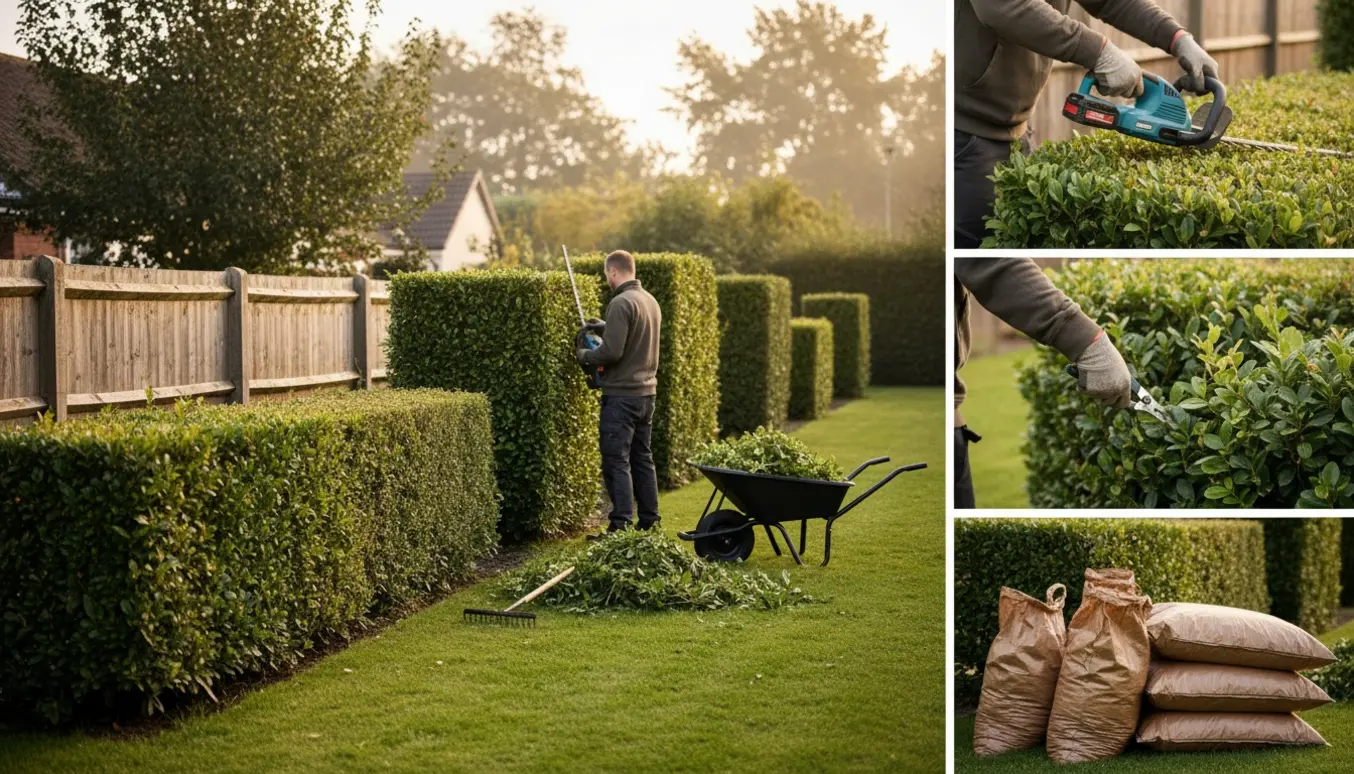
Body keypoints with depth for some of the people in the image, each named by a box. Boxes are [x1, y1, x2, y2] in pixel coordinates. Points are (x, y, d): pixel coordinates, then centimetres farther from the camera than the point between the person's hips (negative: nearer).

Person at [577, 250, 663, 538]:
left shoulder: (621, 303, -16)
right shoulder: (650, 301, 12)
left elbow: (611, 351, -21)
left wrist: (583, 355, -4)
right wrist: (604, 327, 18)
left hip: (621, 395, -9)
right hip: (647, 391, 9)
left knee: (616, 462, -6)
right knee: (642, 459, 14)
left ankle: (620, 527, -9)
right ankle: (649, 523, 18)